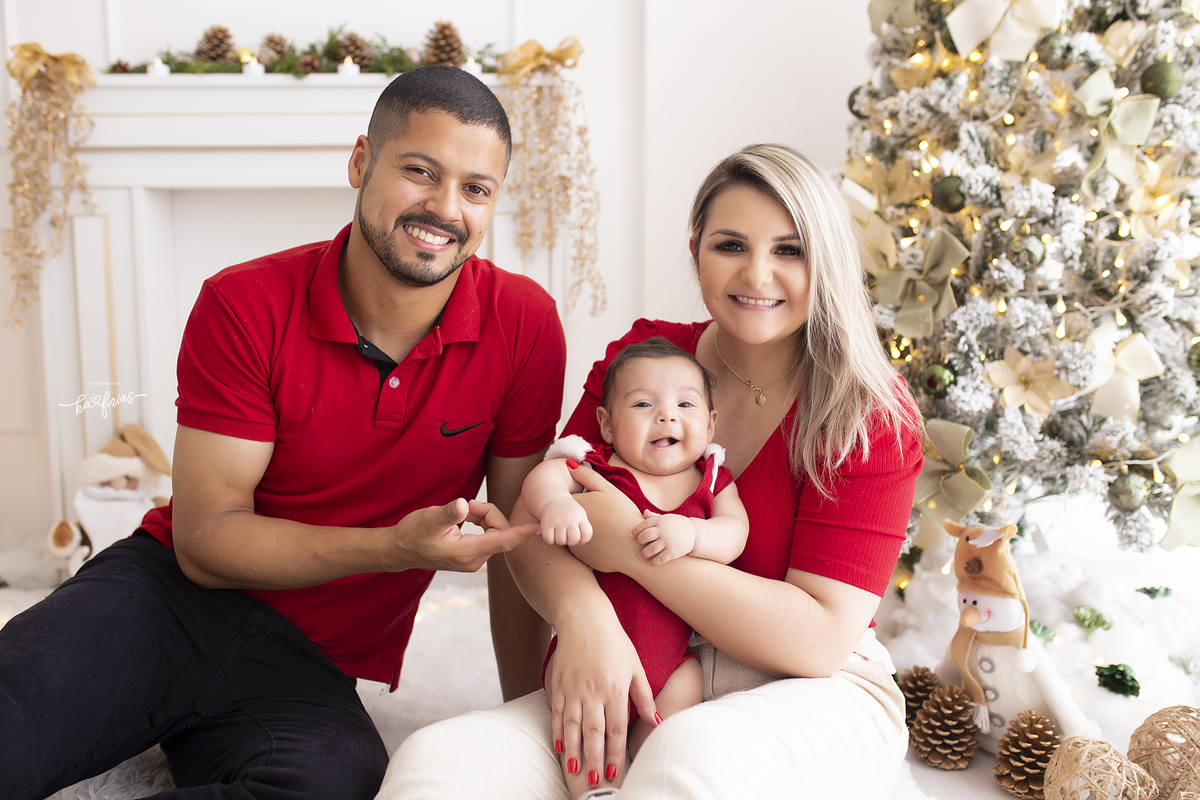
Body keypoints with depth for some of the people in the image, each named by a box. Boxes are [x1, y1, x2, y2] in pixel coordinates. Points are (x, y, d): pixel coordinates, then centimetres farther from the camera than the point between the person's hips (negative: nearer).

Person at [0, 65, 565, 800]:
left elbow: (521, 532, 1)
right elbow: (205, 540, -10)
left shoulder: (525, 322, -7)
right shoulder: (245, 306, -9)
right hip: (171, 593, -1)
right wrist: (397, 548, -23)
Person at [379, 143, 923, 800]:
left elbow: (822, 638, -16)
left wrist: (632, 545, -21)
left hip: (817, 695, -1)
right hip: (642, 685, 2)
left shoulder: (876, 417, -8)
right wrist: (582, 612, -26)